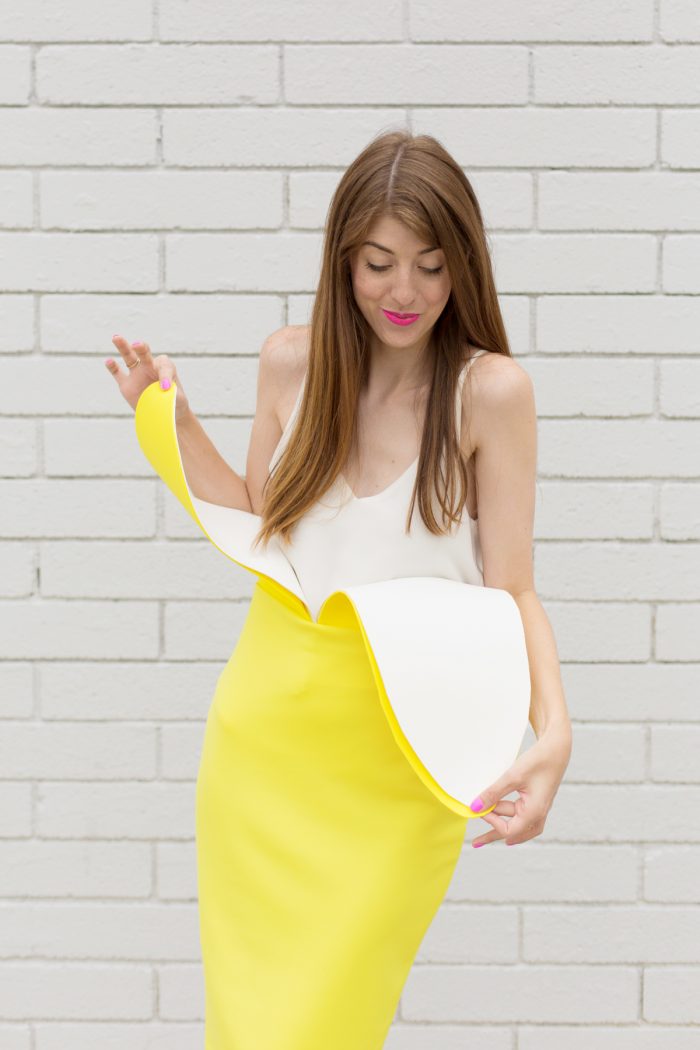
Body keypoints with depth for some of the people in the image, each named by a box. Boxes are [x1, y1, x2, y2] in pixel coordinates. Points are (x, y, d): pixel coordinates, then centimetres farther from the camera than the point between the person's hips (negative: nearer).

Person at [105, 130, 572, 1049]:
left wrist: (553, 729, -25)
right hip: (264, 731, 4)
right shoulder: (293, 362, 2)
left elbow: (510, 592, -10)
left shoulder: (489, 389, -10)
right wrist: (172, 421, 5)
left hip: (396, 760, -3)